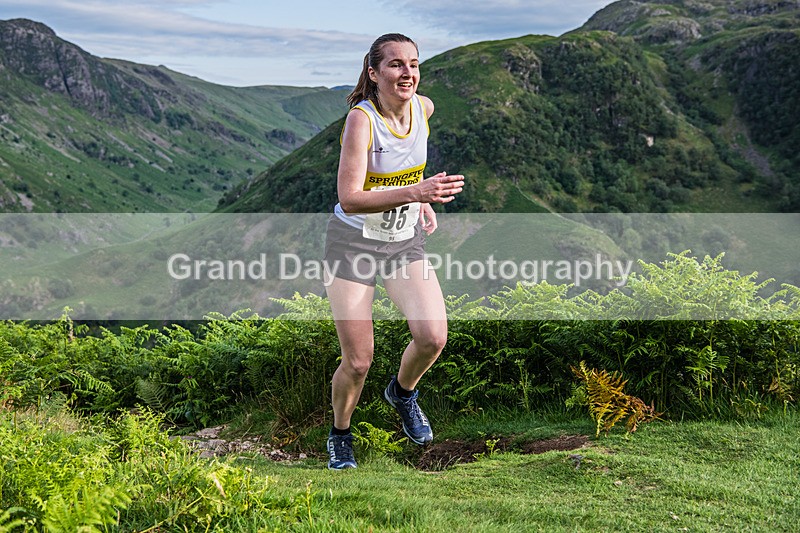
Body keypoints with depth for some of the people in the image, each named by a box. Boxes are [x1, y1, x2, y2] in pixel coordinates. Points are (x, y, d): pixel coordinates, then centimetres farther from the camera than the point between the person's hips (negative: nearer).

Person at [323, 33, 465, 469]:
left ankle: (403, 392, 19)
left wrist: (424, 200, 9)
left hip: (406, 241, 5)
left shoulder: (424, 108, -5)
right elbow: (349, 199, -32)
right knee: (357, 363, -4)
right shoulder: (361, 118, -23)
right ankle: (340, 436, 26)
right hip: (353, 242, -4)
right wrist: (413, 192, -43)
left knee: (433, 337, -15)